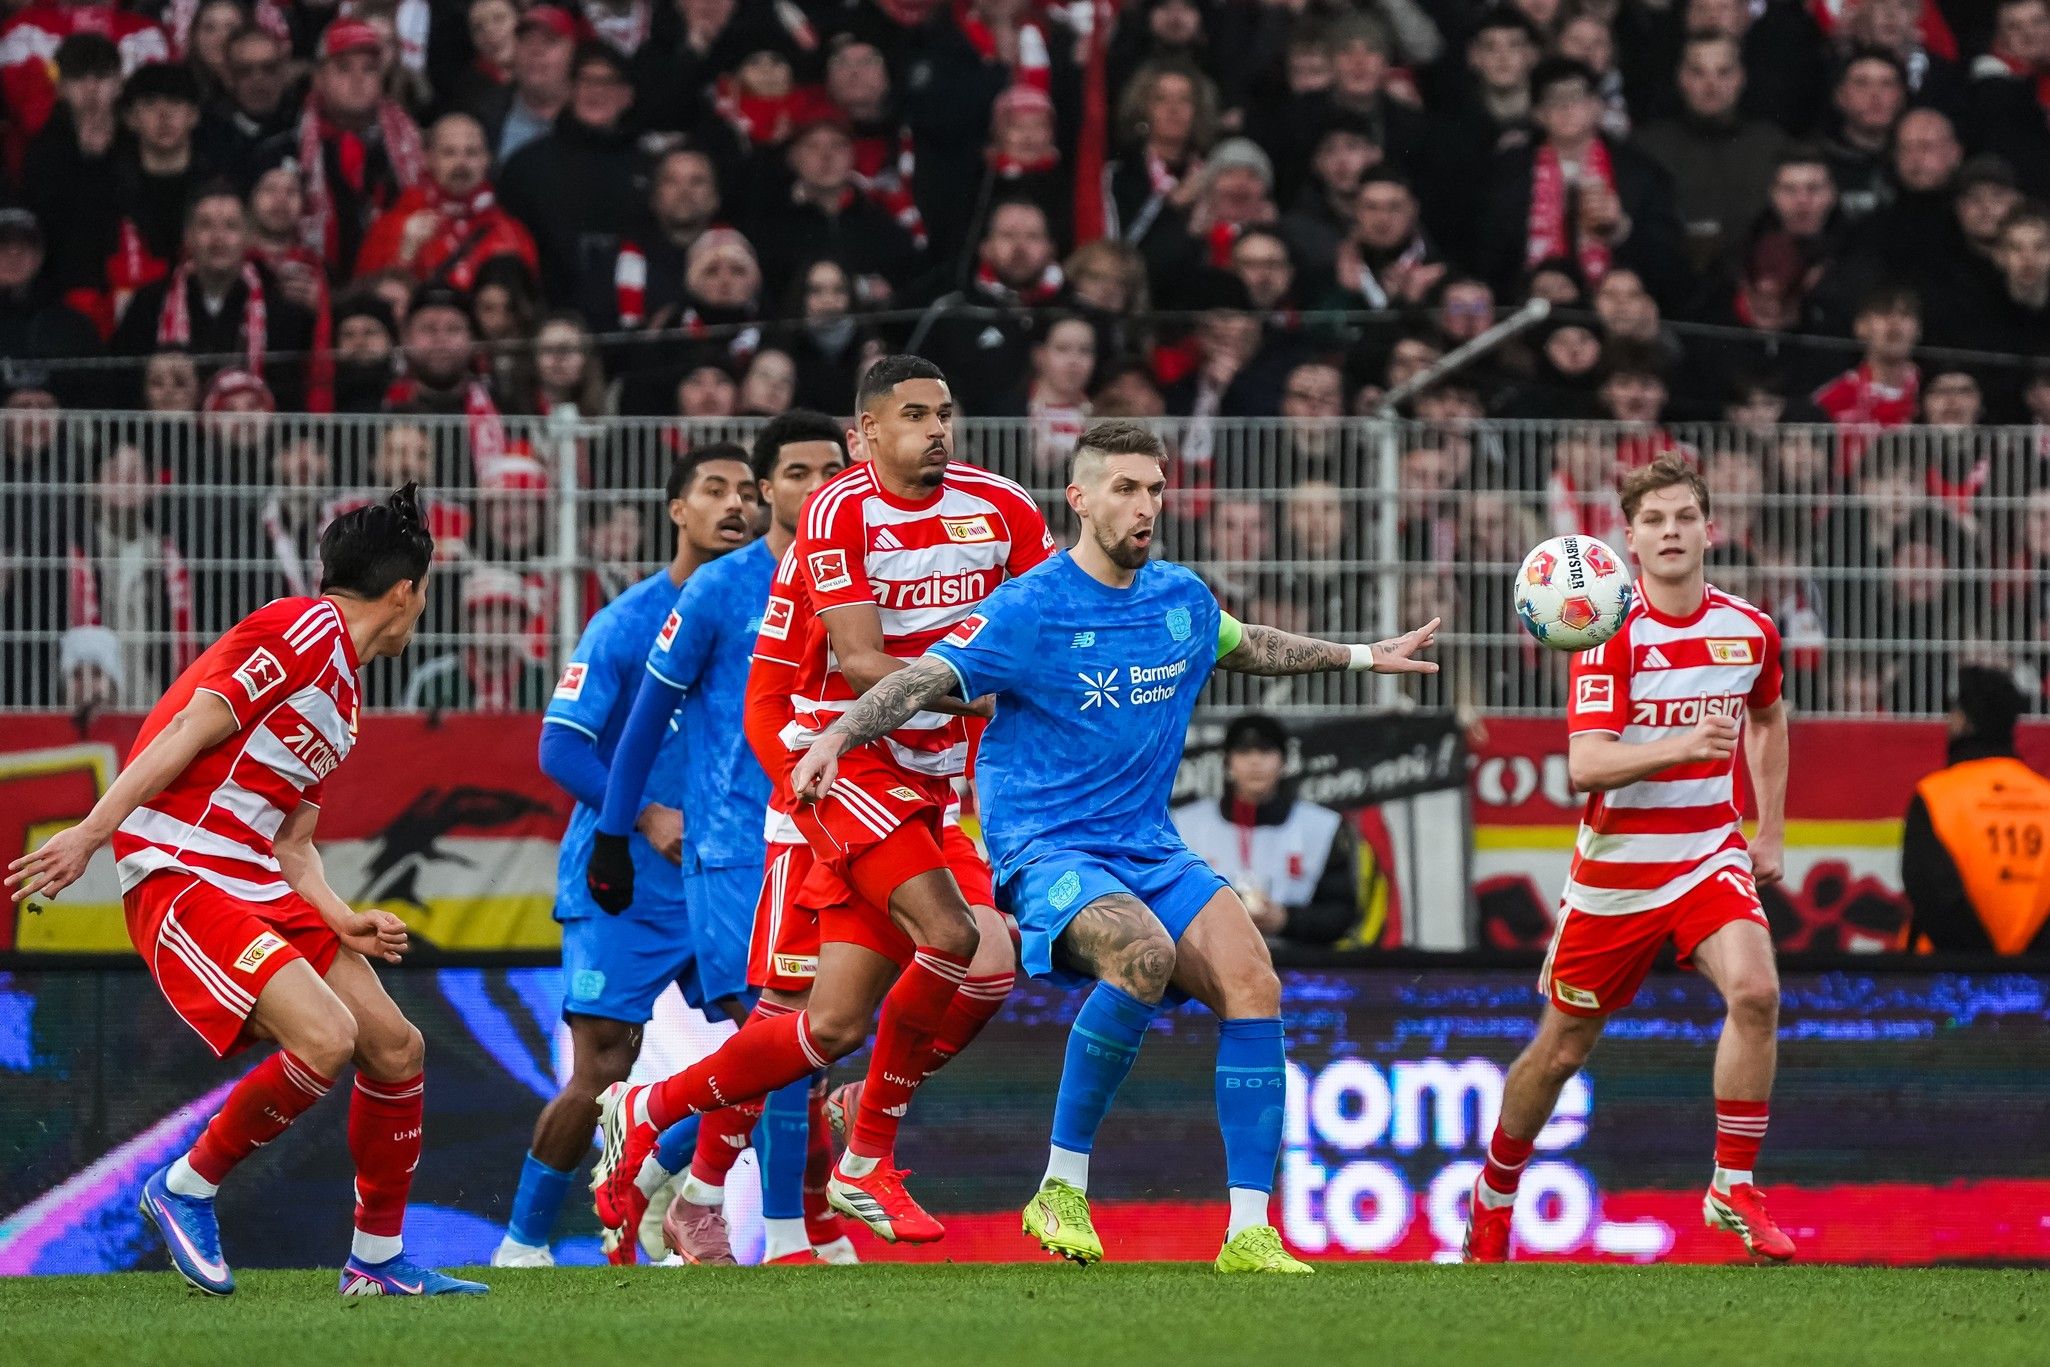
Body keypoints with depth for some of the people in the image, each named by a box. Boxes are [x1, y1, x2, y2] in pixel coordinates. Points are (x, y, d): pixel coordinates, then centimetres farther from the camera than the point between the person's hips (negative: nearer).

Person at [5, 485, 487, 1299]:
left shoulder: (341, 692, 21)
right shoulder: (305, 630, -9)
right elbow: (188, 731, -16)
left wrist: (343, 922, 4)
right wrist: (88, 835, -23)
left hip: (259, 889, 10)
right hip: (180, 881, -10)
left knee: (396, 1049, 6)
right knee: (325, 1037, -24)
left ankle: (378, 1261, 19)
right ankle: (186, 1188, -4)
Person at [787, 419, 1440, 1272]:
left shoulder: (1181, 598, 10)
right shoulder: (1029, 610, -9)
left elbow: (1244, 647, 33)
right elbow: (925, 679, -18)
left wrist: (1361, 657, 38)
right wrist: (835, 739, -35)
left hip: (1150, 851, 6)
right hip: (1046, 850, -6)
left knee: (1252, 983, -17)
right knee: (1145, 952, -35)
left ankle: (1250, 1232, -16)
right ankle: (1062, 1189, -22)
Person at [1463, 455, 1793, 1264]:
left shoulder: (1748, 630, -1)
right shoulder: (1612, 635, -14)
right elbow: (1585, 766, -26)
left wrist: (1772, 832, 18)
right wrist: (1682, 746, -41)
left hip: (1709, 857, 2)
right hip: (1616, 866, -2)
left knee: (1754, 991, -26)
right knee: (1562, 1050, 9)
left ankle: (1734, 1189, -14)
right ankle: (1493, 1199, 33)